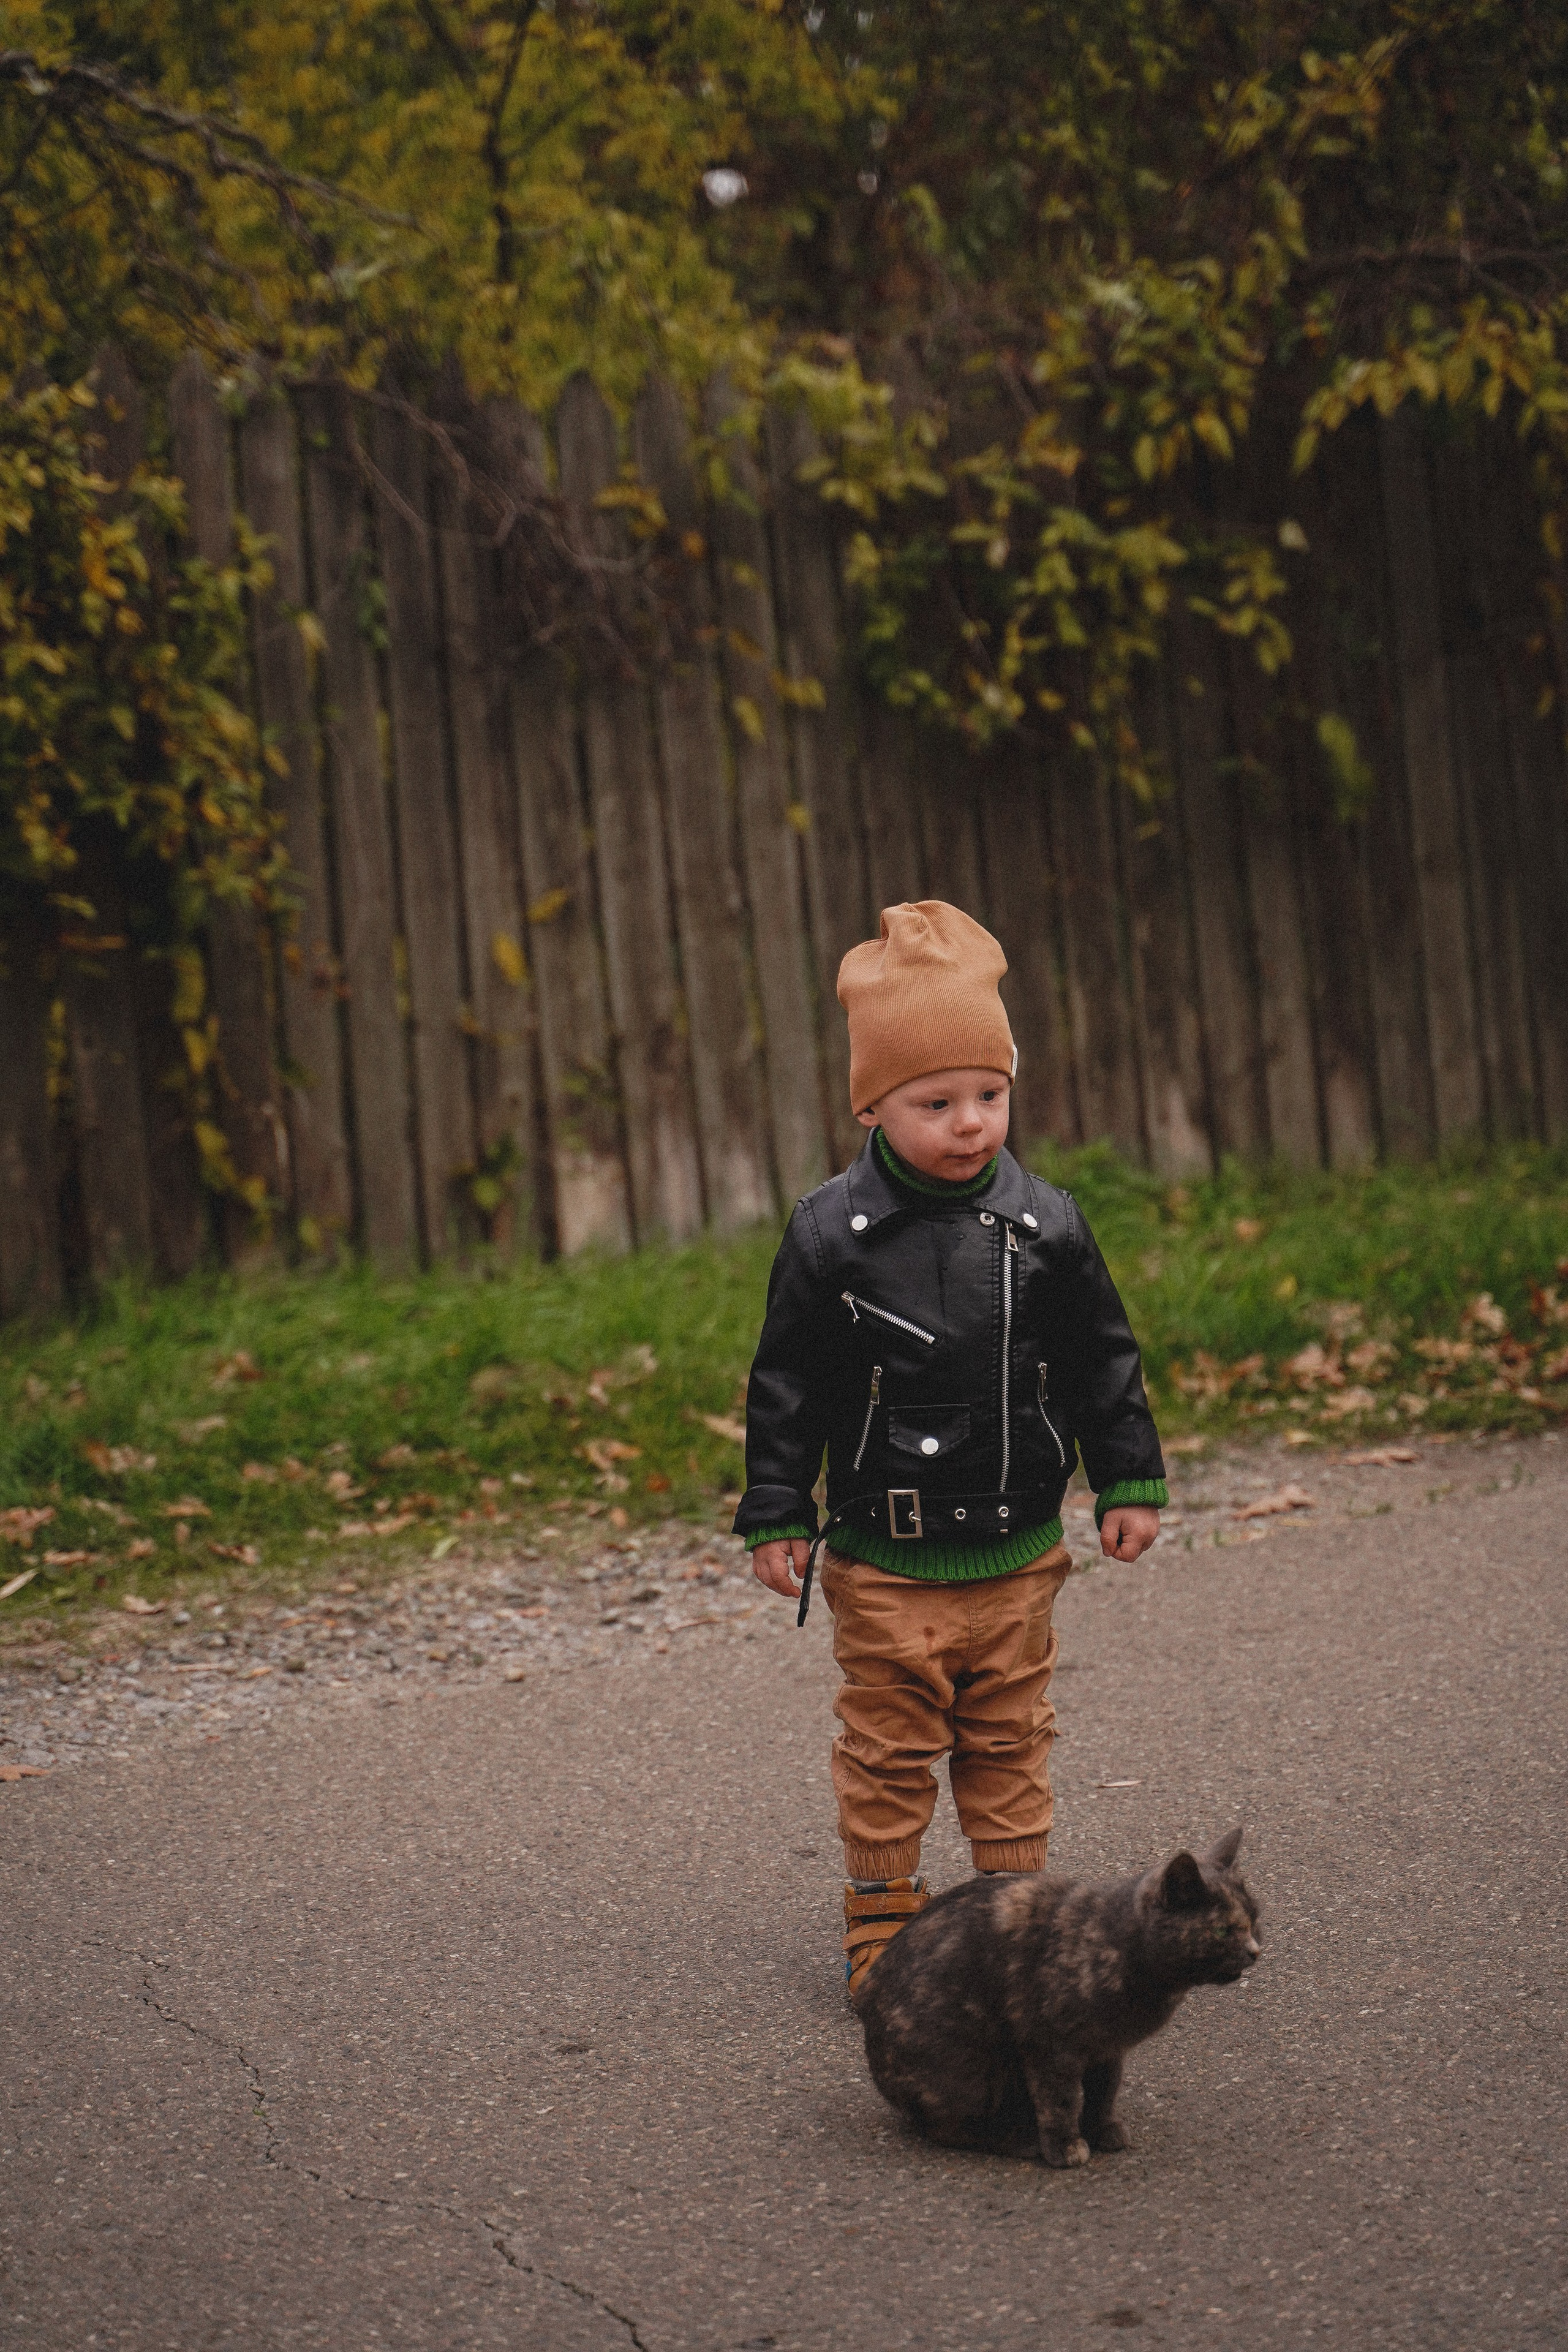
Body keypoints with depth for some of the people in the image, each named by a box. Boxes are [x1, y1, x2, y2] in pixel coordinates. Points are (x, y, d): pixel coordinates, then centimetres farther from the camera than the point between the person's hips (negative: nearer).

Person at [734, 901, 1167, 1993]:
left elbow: (1102, 1359, 7)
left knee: (1011, 1740, 12)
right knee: (888, 1748, 5)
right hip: (883, 1561, -2)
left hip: (1016, 1551, 2)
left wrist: (1129, 1483, 8)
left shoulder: (1044, 1224, -3)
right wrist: (777, 1516, -1)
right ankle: (883, 1915, 19)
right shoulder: (831, 1235, -9)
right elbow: (786, 1384, -2)